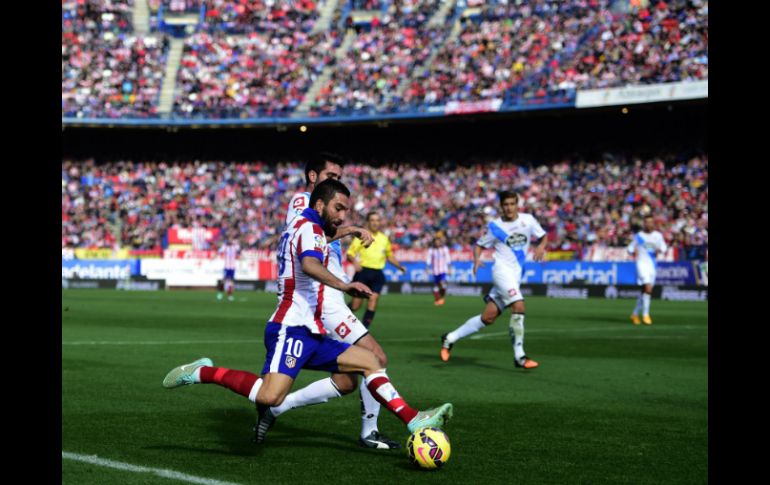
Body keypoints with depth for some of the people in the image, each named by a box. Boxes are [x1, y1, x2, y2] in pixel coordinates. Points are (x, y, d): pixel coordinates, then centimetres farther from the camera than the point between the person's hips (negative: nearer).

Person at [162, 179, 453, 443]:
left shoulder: (298, 228, 23)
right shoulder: (309, 228, -7)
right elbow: (309, 264, -30)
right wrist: (344, 286, -44)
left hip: (311, 335, 11)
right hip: (292, 330, -11)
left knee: (370, 362, 9)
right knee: (269, 397, -29)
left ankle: (414, 421, 3)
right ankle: (203, 373, -11)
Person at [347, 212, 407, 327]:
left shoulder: (384, 238, 14)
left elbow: (389, 256, 26)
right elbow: (350, 253, -4)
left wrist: (400, 266, 13)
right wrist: (355, 262, -24)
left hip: (377, 274, 4)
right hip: (363, 271, -4)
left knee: (373, 300, -11)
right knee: (355, 305, -6)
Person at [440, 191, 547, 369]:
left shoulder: (528, 220, 6)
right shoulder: (494, 226, 0)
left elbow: (543, 236, 16)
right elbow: (479, 245, 7)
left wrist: (541, 246, -7)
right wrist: (477, 259, -13)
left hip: (516, 274, 4)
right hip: (502, 269, -4)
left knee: (488, 318, 2)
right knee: (518, 306, -25)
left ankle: (450, 339, 17)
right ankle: (519, 356, -19)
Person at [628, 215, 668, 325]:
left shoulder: (658, 236, 8)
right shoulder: (639, 236, 1)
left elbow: (664, 249, 10)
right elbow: (631, 248, 6)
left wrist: (660, 250, -13)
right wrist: (634, 252, -16)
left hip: (652, 264, 4)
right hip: (642, 263, -4)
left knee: (646, 290, 8)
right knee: (647, 288, -20)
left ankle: (635, 314, 23)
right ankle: (645, 314, -15)